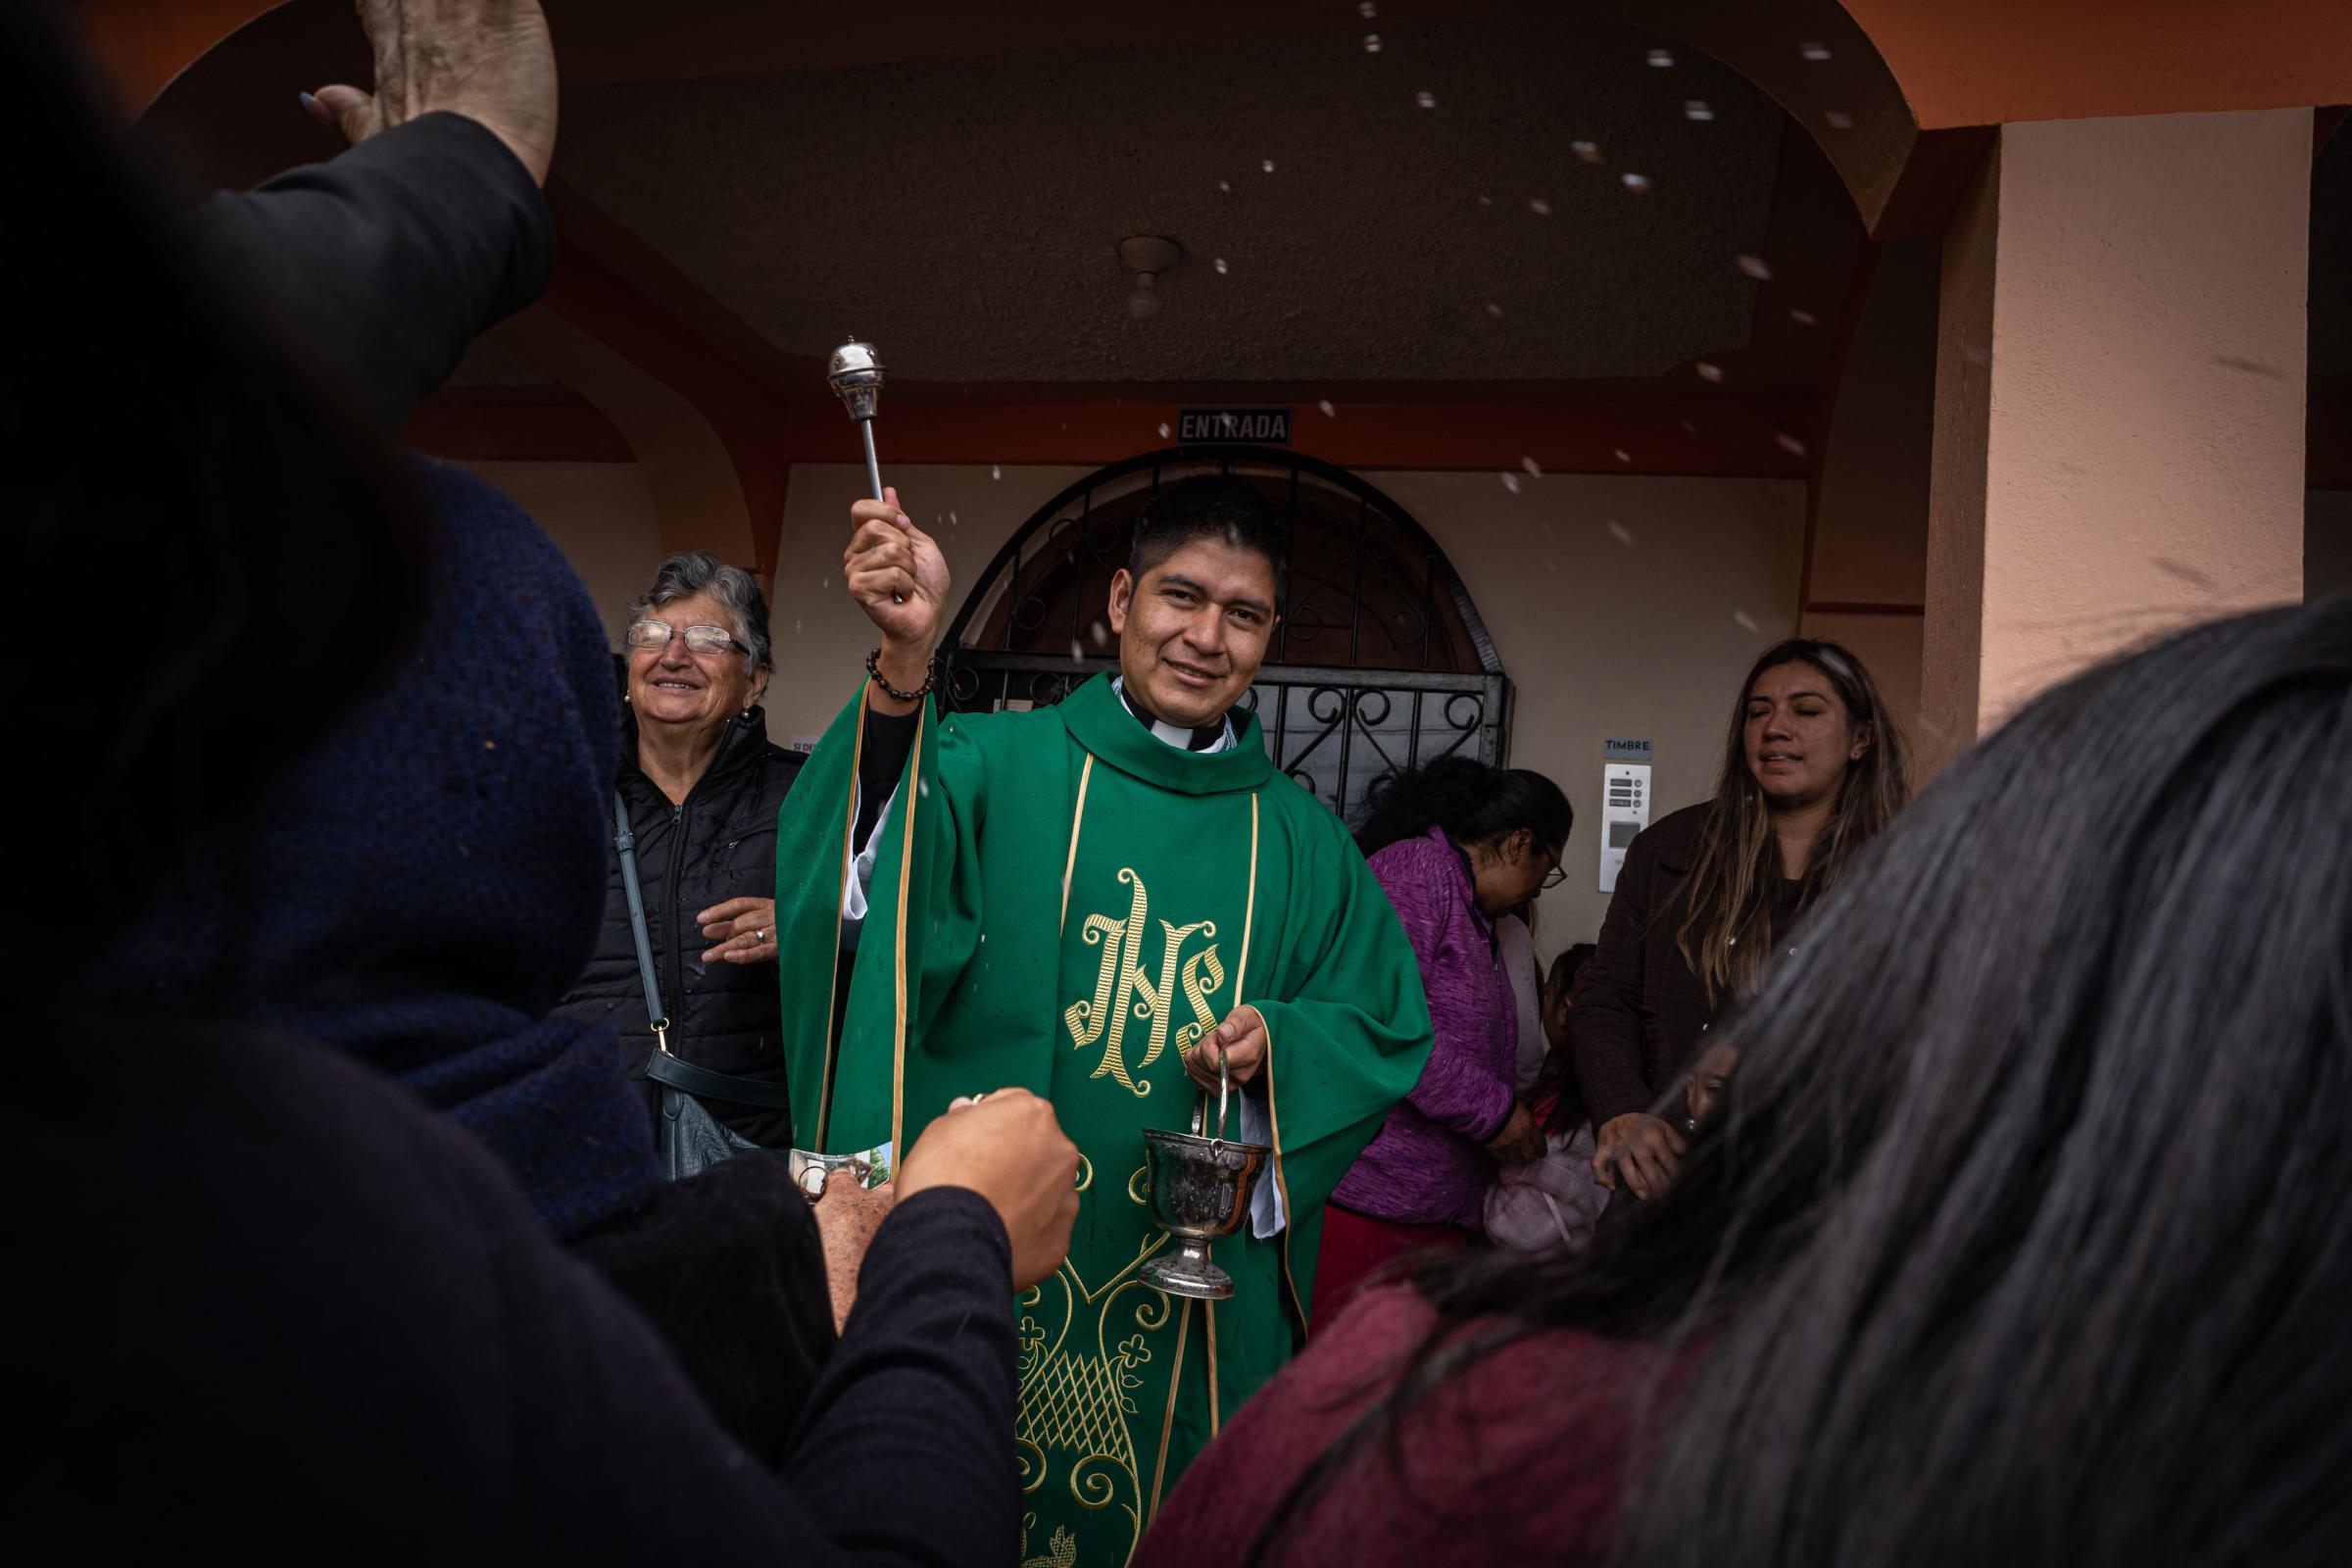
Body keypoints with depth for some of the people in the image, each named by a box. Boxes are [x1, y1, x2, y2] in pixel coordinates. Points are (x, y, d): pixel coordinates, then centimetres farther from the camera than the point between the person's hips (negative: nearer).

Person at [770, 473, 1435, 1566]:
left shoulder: (1300, 839, 4)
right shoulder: (997, 768, -5)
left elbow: (1392, 1026, 8)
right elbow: (875, 879, -24)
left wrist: (1278, 1044, -13)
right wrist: (905, 659, -39)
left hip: (1197, 1289, 3)